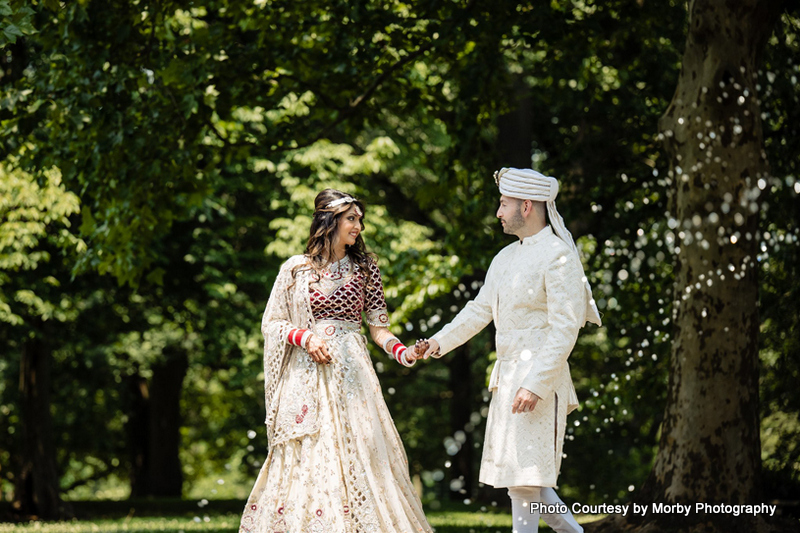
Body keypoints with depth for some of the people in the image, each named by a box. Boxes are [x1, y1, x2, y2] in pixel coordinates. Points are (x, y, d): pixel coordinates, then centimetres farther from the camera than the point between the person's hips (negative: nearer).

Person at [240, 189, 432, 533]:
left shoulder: (364, 268, 9)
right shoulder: (296, 269, 5)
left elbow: (378, 327, 6)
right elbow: (271, 323, 8)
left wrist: (402, 353, -13)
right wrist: (305, 337, -9)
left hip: (350, 373, 1)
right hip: (306, 375, -1)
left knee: (359, 451, -8)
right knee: (306, 460, -5)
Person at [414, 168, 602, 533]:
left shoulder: (558, 256, -12)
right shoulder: (506, 258, 16)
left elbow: (565, 329, -17)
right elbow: (480, 310, 20)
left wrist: (535, 384, -23)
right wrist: (439, 342, 7)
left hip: (540, 379, -9)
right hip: (507, 376, 9)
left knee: (524, 476, -9)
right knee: (516, 477, 11)